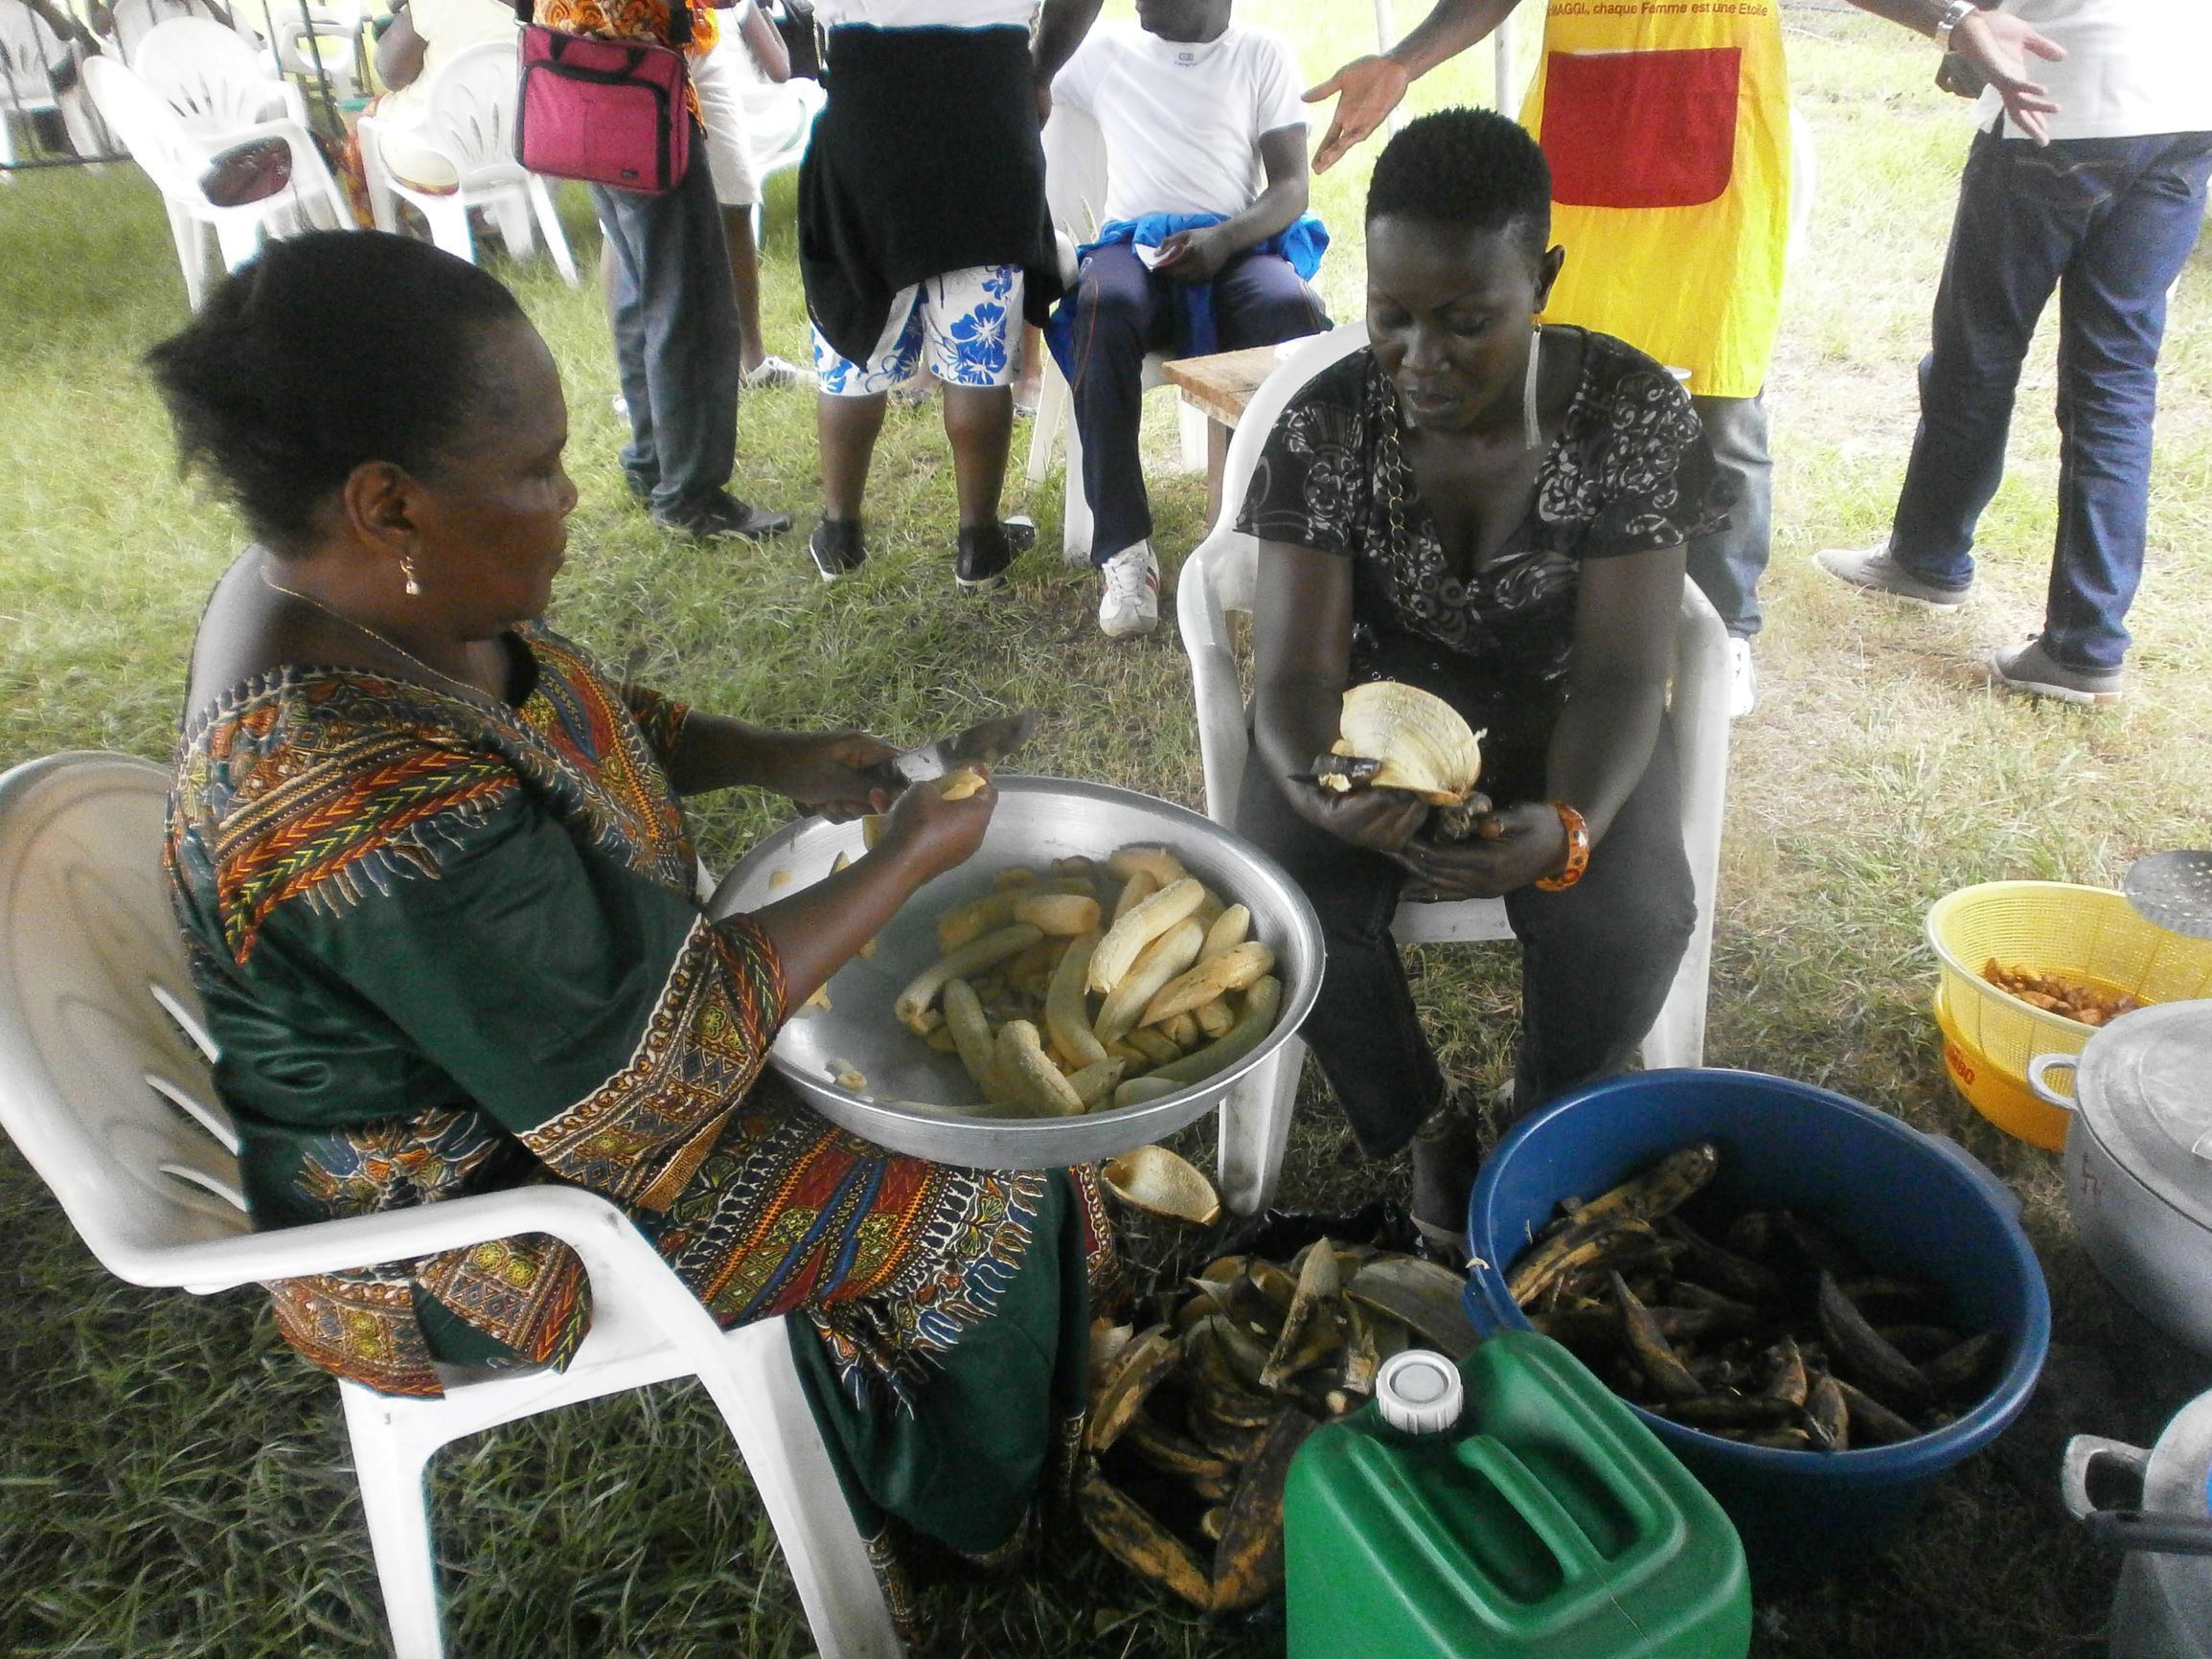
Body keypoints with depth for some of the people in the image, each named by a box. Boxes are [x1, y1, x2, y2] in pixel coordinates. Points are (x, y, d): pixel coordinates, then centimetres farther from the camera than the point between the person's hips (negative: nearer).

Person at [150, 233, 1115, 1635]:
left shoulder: (352, 591, -10)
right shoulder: (382, 809, -39)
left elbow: (575, 714, 8)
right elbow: (658, 1071, -29)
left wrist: (773, 758, -7)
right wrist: (912, 859, -21)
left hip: (494, 1048, 9)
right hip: (465, 1232, -9)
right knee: (991, 1201, 0)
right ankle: (963, 1498, 33)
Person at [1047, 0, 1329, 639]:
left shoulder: (1262, 52, 12)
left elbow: (1292, 186, 2)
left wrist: (1222, 239, -15)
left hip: (1236, 244, 0)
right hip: (1135, 247, 1)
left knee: (1293, 310, -35)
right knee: (1103, 310, -36)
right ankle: (1123, 547, -37)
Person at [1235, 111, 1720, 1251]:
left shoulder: (1632, 415, -16)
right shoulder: (1325, 426, -14)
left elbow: (1622, 671, -19)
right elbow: (1299, 671, -18)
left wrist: (1567, 827, -40)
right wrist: (1311, 785, -43)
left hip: (1555, 724, 0)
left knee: (1628, 919, -28)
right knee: (1288, 901, -27)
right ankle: (1423, 1121, 3)